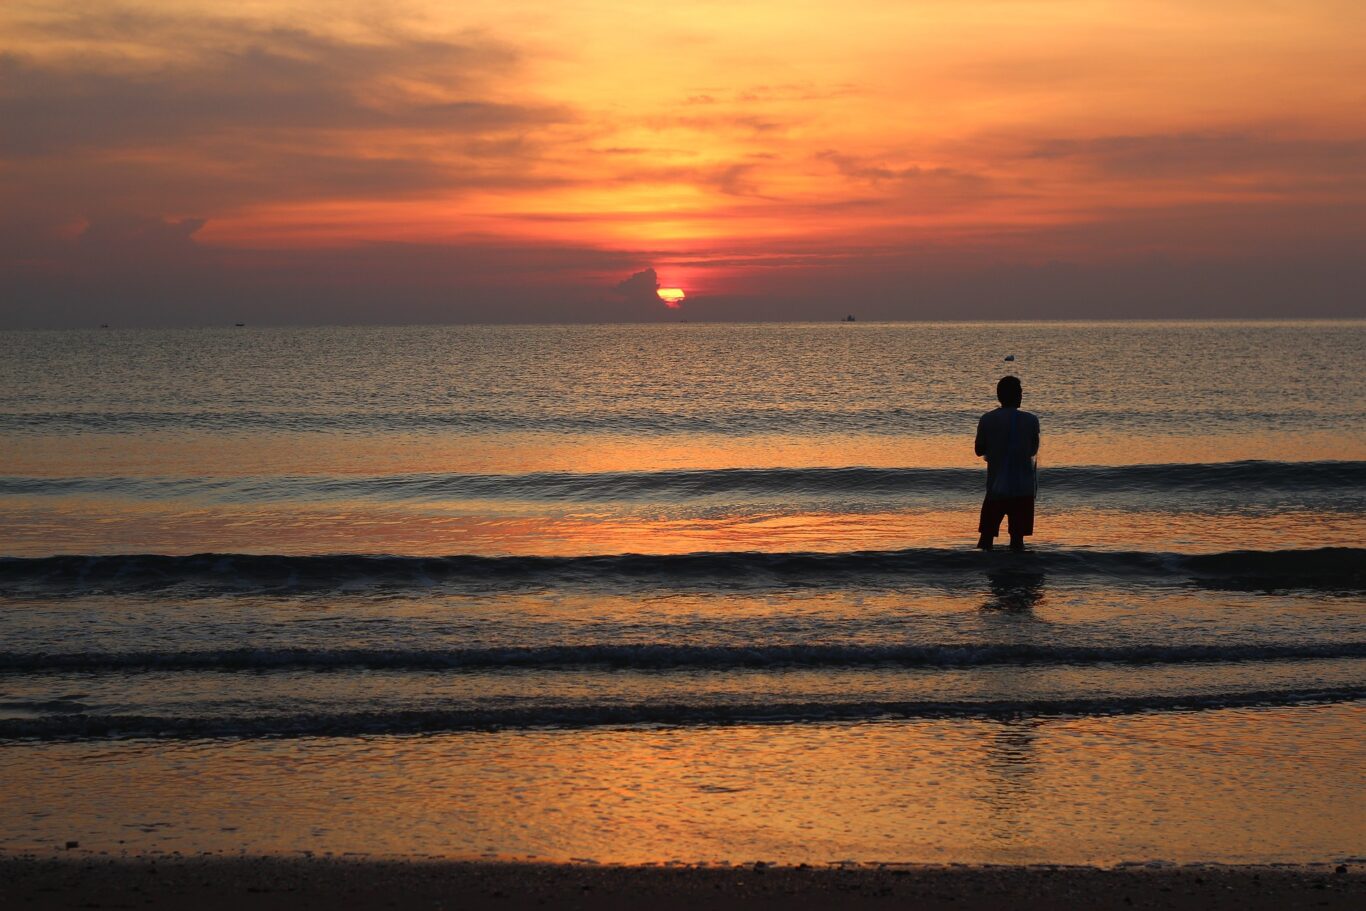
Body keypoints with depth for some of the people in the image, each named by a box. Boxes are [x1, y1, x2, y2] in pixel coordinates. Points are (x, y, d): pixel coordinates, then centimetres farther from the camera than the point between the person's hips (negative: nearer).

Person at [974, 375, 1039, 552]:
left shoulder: (987, 420, -3)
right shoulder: (1030, 420, -5)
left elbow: (979, 450, 5)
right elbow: (1034, 450, 8)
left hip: (996, 486, 1)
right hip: (1023, 489, -1)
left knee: (987, 536, 10)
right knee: (1017, 537, 4)